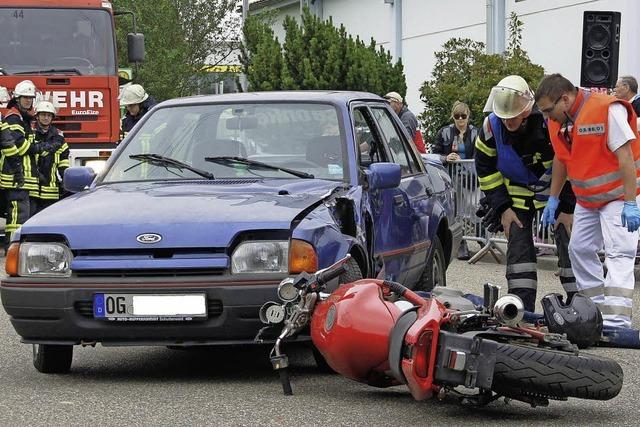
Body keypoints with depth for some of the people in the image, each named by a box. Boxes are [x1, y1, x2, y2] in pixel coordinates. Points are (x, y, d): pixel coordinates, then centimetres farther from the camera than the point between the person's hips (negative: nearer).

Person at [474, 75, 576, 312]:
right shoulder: (491, 127, -16)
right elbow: (486, 169, -3)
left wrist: (568, 208, -16)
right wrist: (502, 208, -7)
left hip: (557, 188, -3)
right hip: (518, 193, 3)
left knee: (569, 246, -6)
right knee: (518, 245, -3)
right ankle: (522, 307, 1)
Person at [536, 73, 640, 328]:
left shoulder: (608, 110, -24)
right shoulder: (558, 121, 0)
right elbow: (561, 159, 13)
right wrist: (553, 199, 14)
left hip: (619, 196, -8)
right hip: (587, 199, 8)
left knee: (618, 254, -15)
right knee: (580, 250, 10)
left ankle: (617, 322, -22)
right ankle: (597, 310, 20)